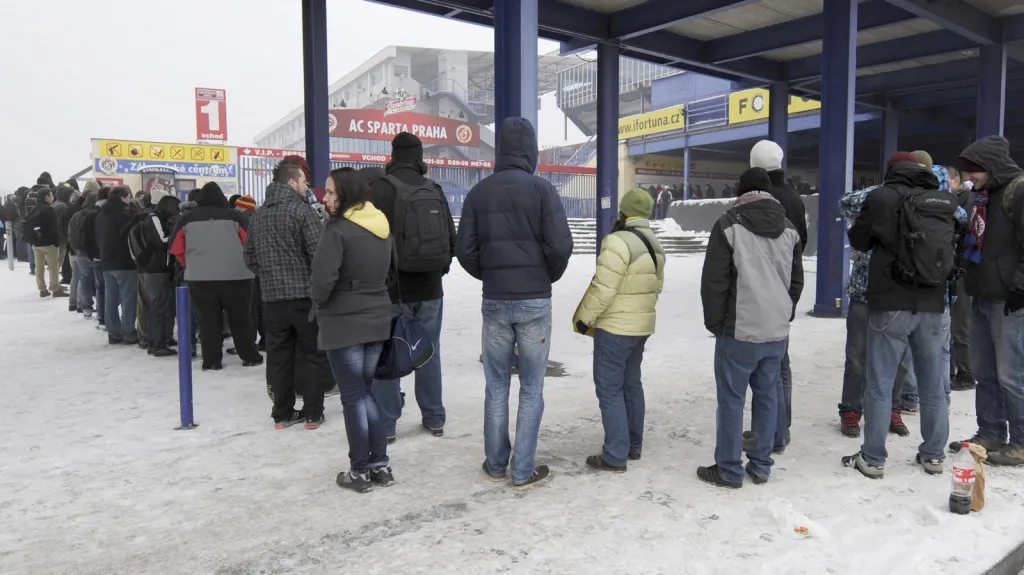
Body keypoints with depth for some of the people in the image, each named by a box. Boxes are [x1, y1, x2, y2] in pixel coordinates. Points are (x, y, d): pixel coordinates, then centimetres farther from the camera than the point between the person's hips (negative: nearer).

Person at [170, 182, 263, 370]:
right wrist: (244, 264, 17)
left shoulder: (186, 219, 6)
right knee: (241, 318, 9)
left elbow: (176, 248, 9)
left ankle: (211, 360, 9)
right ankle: (250, 357, 16)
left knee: (208, 320, 9)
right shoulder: (234, 216, 0)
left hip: (199, 277, 1)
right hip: (236, 276, -1)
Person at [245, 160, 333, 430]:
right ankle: (313, 414, 9)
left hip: (272, 297, 6)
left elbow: (250, 258, 15)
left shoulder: (257, 215, 11)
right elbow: (319, 253, -16)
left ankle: (282, 414, 18)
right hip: (304, 294, -6)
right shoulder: (301, 210, -10)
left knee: (279, 356, 11)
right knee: (314, 355, 5)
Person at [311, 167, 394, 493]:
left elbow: (322, 279, -21)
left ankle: (360, 471, 14)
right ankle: (380, 465, 20)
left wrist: (318, 302, -1)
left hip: (344, 324, -7)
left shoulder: (338, 229, -17)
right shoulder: (382, 227, 7)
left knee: (353, 397, 4)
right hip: (377, 321, 7)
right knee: (365, 392, 17)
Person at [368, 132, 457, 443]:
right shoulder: (436, 192, 7)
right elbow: (451, 240, 11)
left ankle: (385, 425, 7)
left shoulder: (381, 189, -10)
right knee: (429, 352, 13)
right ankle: (434, 418, 21)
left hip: (392, 289, -4)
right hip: (430, 289, 5)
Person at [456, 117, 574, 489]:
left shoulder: (479, 191, 2)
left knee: (497, 386, 13)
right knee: (531, 388, 6)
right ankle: (523, 470, 11)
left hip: (494, 302, 3)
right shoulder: (541, 188, -7)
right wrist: (548, 277, 7)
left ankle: (496, 464, 22)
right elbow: (560, 245, -12)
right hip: (534, 302, -2)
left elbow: (465, 250, 1)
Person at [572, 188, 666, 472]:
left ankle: (615, 456, 2)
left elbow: (602, 288, -22)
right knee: (631, 384, 18)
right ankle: (633, 446, 27)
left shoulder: (618, 241, -21)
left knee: (609, 389, -2)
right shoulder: (655, 245, 8)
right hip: (642, 326, 9)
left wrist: (583, 318, -10)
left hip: (614, 327, -9)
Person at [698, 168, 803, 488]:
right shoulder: (789, 228, 10)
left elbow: (714, 280, -9)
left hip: (739, 330, -6)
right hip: (777, 331, 6)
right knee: (767, 396, 13)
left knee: (731, 399, 2)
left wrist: (714, 323, 1)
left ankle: (729, 470, 8)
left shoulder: (729, 224, -8)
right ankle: (761, 466, 20)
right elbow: (797, 281, 15)